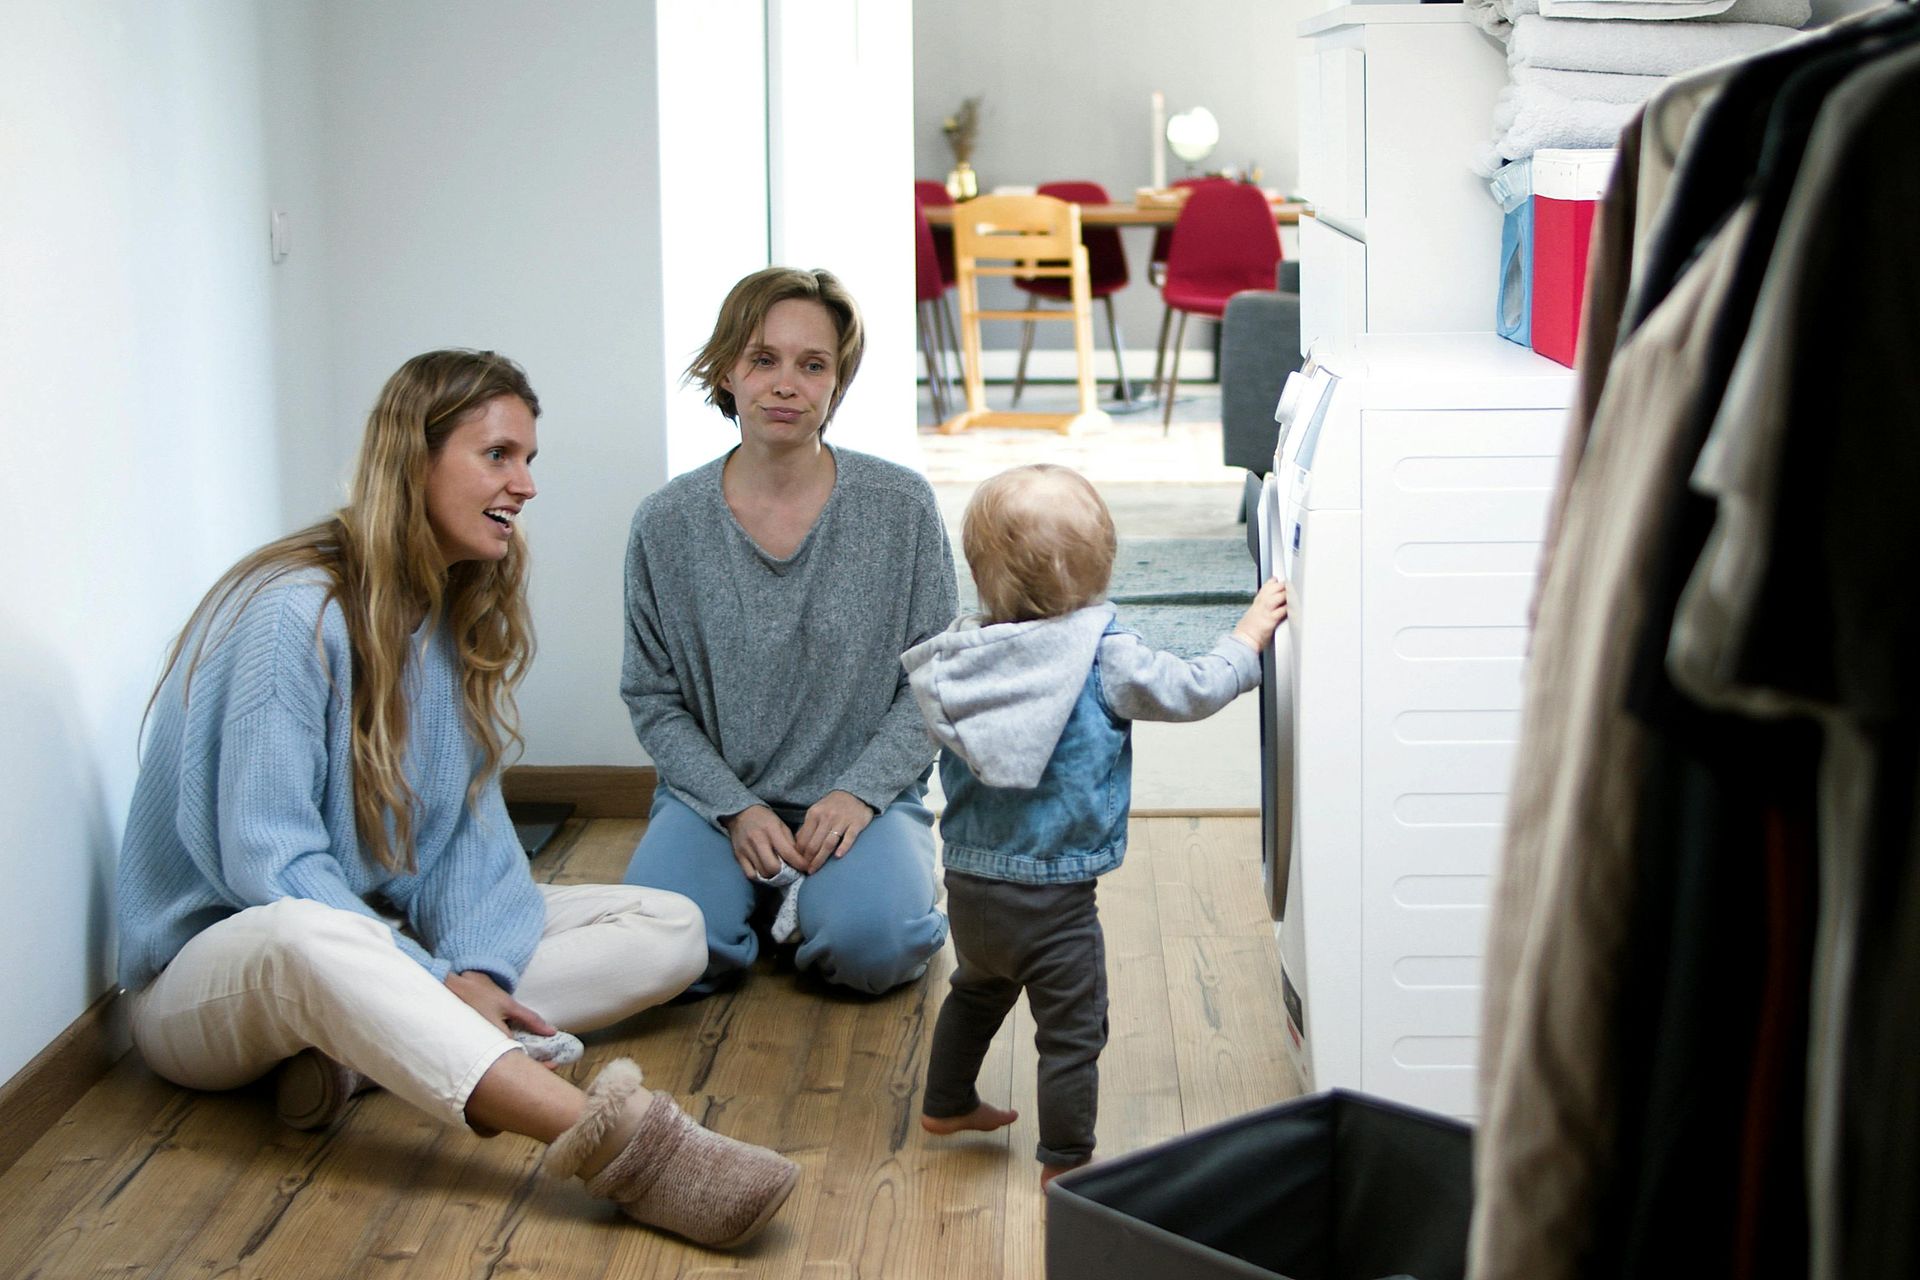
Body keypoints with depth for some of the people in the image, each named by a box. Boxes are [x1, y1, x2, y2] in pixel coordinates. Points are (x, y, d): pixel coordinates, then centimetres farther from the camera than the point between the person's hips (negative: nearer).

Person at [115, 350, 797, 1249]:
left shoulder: (467, 617, 6)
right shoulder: (295, 613, -18)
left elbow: (470, 824, 1)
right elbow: (268, 866, -21)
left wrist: (477, 971, -18)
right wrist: (432, 985, -26)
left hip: (398, 941, 8)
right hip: (219, 963, -8)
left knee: (669, 930, -7)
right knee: (303, 938, -44)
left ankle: (369, 1049, -25)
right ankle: (621, 1145, -60)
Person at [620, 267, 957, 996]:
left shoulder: (901, 507, -4)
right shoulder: (668, 524, -2)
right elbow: (655, 700, 3)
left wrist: (860, 792, -13)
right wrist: (737, 809, -11)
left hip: (862, 793, -1)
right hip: (719, 793, 2)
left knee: (870, 946, -30)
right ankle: (754, 885, 9)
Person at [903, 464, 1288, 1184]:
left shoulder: (963, 653, -3)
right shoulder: (1102, 656, -19)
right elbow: (1190, 692, -13)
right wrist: (1248, 638, 2)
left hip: (969, 881, 6)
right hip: (1051, 899, -6)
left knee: (978, 990, 31)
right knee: (1072, 1030, 10)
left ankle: (946, 1104, 47)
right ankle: (1066, 1164, 18)